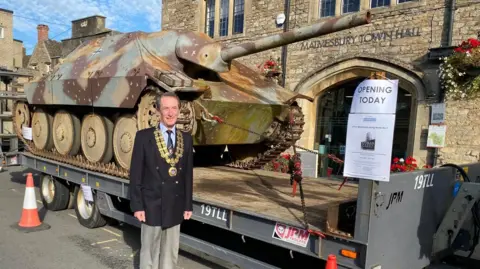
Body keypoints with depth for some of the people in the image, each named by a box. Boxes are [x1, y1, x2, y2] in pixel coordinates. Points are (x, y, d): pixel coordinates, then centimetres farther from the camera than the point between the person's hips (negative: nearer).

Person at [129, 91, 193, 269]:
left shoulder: (186, 139, 4)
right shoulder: (144, 136, -7)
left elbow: (188, 174, 5)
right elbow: (135, 174, -7)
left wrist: (188, 205, 5)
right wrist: (137, 206, -10)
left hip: (175, 207, 3)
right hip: (152, 205, -3)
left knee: (171, 254, 15)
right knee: (149, 252, 10)